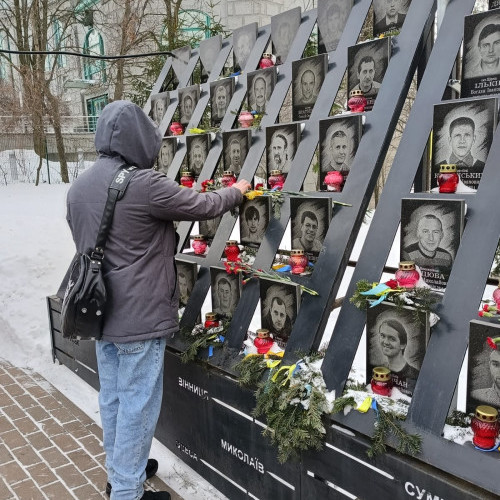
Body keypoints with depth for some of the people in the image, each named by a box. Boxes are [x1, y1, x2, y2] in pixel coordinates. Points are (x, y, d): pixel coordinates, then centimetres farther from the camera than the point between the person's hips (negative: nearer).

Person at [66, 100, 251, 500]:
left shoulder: (79, 187, 5)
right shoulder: (144, 184, -20)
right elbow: (204, 206, -10)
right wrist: (237, 191, 8)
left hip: (100, 311, 8)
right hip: (139, 316, -8)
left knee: (112, 397, 20)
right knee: (138, 404, 5)